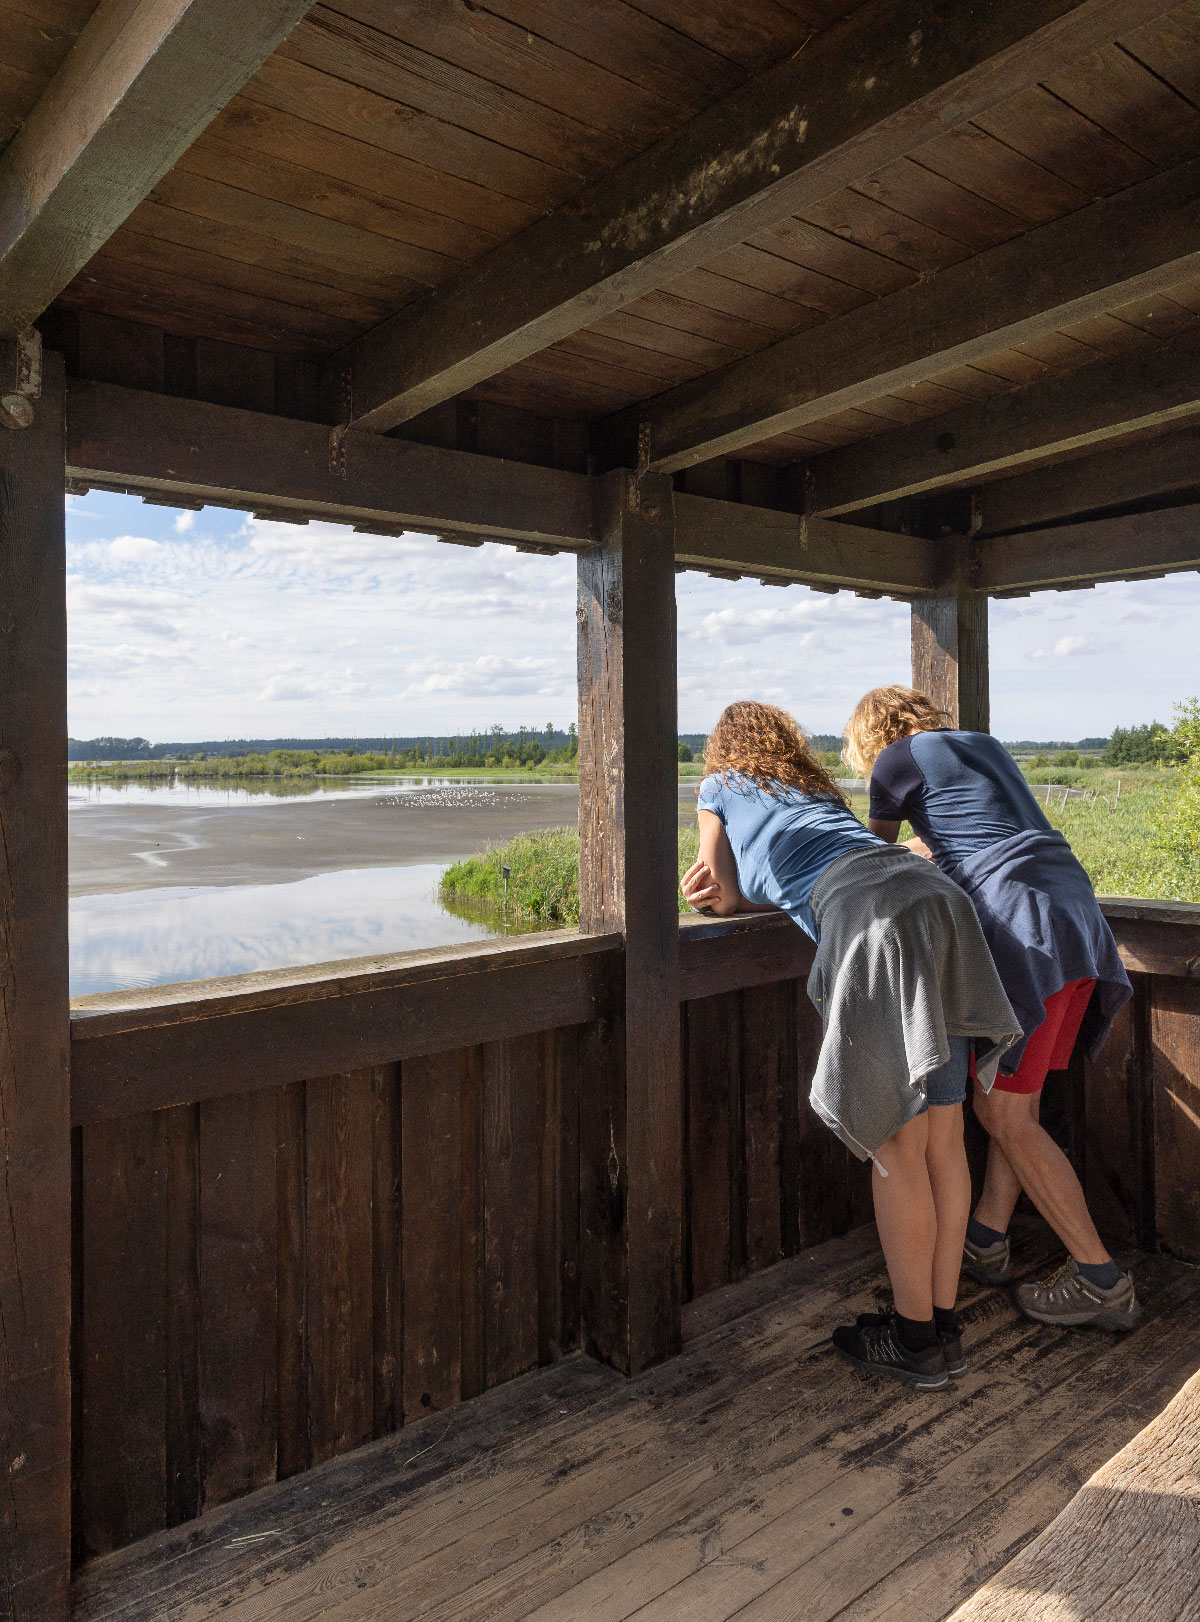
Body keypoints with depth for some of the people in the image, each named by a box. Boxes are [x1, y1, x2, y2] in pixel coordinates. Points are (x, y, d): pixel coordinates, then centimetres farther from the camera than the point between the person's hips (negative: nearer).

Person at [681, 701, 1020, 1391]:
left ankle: (916, 1341, 12)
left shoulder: (718, 790, 22)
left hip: (874, 917, -7)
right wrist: (736, 885, 26)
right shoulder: (819, 789, 37)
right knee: (942, 1139, 10)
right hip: (938, 893, 7)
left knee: (897, 1147, 1)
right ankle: (944, 1325, 21)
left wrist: (722, 890, 42)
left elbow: (726, 899, 22)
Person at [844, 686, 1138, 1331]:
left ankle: (1101, 1281, 4)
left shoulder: (898, 758, 6)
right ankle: (986, 1241, 24)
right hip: (1078, 914, 9)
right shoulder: (984, 744, 26)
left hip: (1023, 924, -9)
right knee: (1014, 1100, 15)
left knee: (1003, 1112, -2)